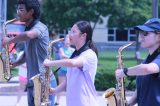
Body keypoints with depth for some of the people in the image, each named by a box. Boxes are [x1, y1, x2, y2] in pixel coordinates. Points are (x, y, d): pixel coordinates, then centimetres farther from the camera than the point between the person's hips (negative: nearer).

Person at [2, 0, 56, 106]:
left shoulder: (40, 27, -13)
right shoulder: (28, 29, 15)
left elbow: (28, 35, -37)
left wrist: (9, 40, -21)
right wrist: (14, 64, 5)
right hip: (32, 82, 9)